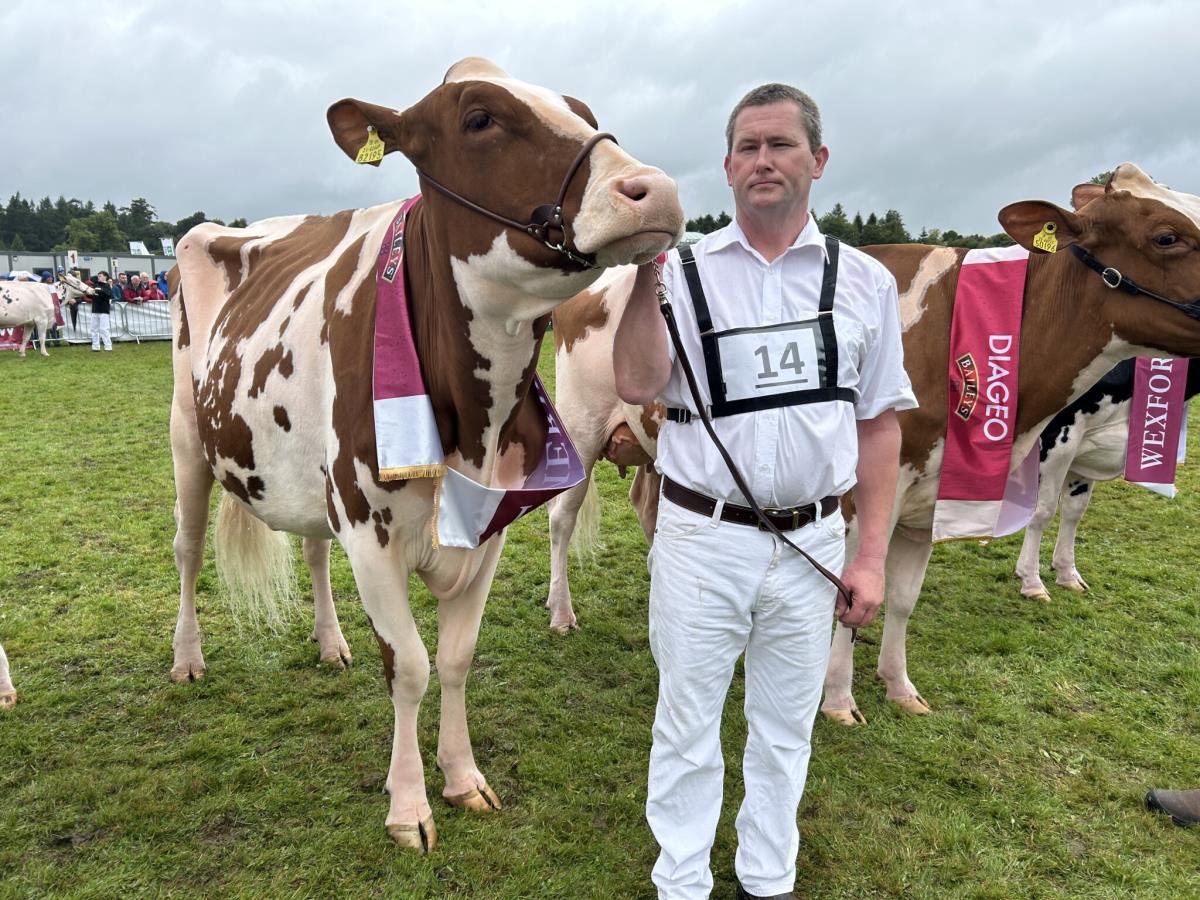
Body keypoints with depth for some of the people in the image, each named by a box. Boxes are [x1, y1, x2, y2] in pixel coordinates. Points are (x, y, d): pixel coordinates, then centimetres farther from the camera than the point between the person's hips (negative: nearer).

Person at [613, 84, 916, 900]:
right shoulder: (682, 271, -2)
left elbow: (879, 426, 3)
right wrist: (644, 279, -20)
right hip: (701, 536, -1)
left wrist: (871, 556, 0)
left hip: (811, 541, 2)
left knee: (786, 727, 17)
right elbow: (637, 386, -15)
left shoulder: (866, 282, 2)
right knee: (688, 724, 12)